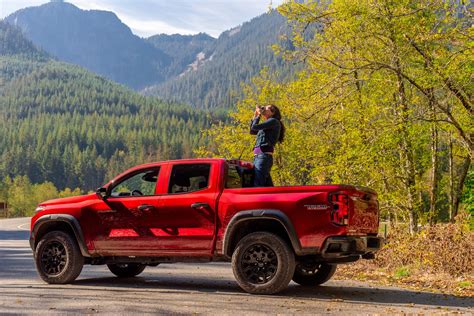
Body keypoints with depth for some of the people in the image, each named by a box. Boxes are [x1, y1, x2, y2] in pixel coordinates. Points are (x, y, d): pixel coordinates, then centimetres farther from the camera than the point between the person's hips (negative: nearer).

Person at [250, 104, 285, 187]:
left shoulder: (274, 121, 0)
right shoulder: (266, 127, 25)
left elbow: (254, 127, -9)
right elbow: (252, 131, 32)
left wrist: (258, 115, 9)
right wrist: (255, 115, 27)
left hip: (264, 156, -9)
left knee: (257, 185, -20)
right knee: (267, 185, 6)